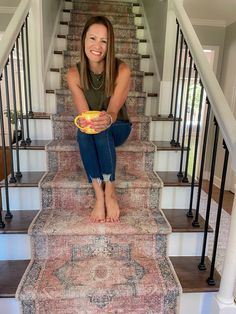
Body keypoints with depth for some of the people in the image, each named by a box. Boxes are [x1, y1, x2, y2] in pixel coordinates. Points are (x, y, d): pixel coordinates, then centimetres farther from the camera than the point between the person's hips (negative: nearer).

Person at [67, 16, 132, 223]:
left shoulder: (122, 70, -19)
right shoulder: (74, 74, -13)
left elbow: (114, 109, -29)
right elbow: (83, 112, -22)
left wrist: (107, 119, -53)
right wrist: (85, 121, -47)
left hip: (118, 128, -1)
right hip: (90, 133, 2)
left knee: (103, 130, -36)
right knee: (83, 132, -34)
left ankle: (110, 193, -23)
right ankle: (99, 196, -25)